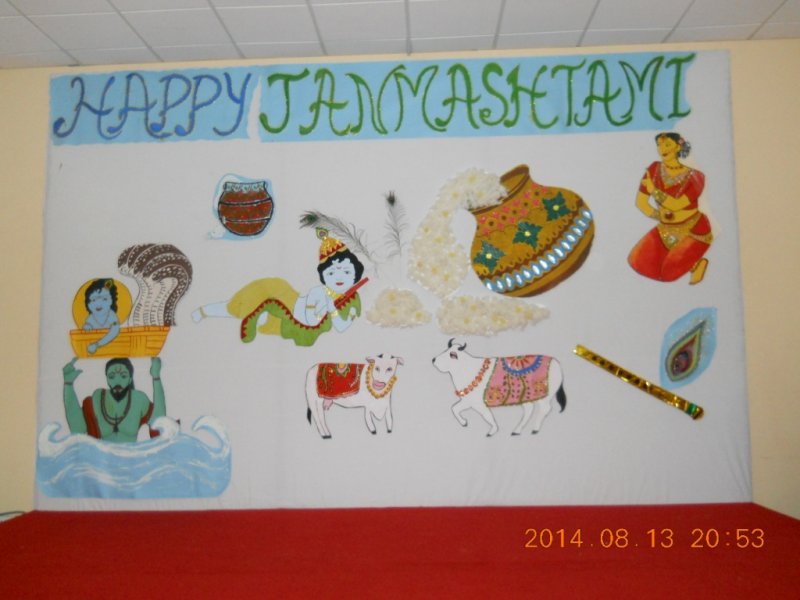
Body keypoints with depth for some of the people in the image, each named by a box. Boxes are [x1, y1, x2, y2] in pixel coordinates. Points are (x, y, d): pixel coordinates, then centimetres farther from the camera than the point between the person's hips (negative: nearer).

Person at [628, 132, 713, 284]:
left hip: (693, 231, -5)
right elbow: (640, 202, -4)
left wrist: (653, 189, -20)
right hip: (666, 229, 5)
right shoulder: (654, 170, -7)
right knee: (638, 262, -10)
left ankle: (697, 263, 11)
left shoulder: (693, 177, -18)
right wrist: (659, 216, -17)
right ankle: (672, 255, 13)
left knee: (668, 272, -18)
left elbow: (676, 205, -27)